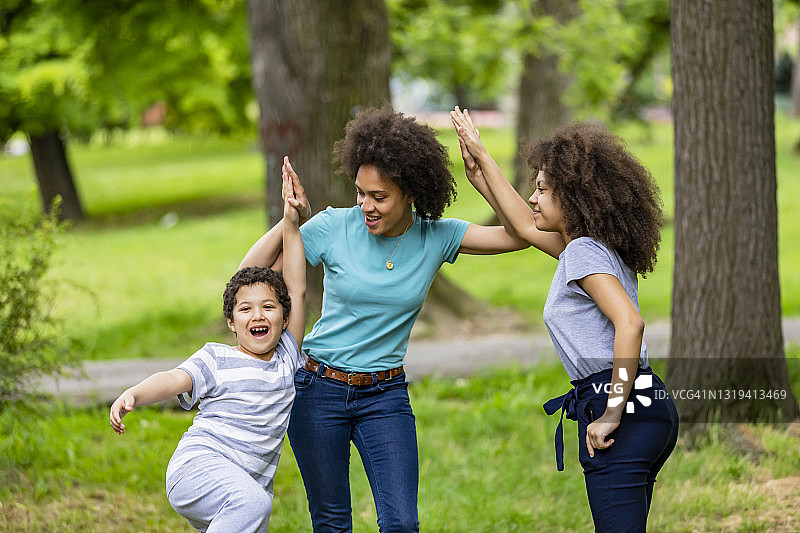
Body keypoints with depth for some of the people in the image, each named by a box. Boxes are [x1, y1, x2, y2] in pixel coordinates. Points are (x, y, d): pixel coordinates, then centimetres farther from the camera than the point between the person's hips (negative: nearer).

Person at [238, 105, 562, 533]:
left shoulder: (436, 237, -5)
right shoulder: (333, 227, -10)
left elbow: (519, 235, -13)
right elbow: (249, 276, -7)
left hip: (385, 393, 1)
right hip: (318, 387, -1)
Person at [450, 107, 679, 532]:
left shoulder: (583, 252, -9)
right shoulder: (594, 248, 20)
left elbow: (630, 324, -23)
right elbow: (524, 227, 34)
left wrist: (612, 415, -22)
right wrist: (480, 159, 38)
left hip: (626, 411, -10)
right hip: (651, 405, 10)